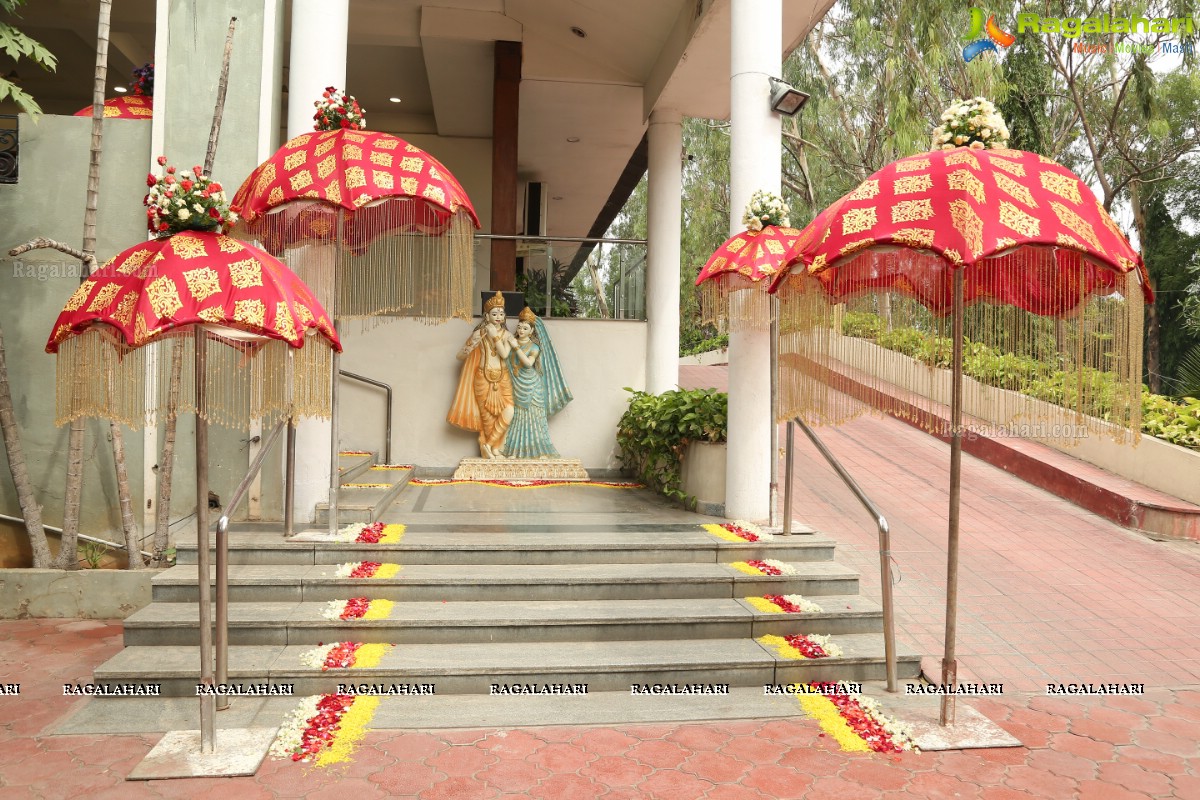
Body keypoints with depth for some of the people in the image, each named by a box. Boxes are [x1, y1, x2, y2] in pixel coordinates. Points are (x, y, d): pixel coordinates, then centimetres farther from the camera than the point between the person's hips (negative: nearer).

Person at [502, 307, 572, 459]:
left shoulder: (534, 347, -3)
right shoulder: (512, 342, 7)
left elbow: (529, 362, -19)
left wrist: (517, 347, -19)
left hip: (531, 388, -3)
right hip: (516, 387, 3)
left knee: (534, 416, -3)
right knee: (517, 416, 3)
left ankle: (541, 451, 1)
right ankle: (515, 450, 6)